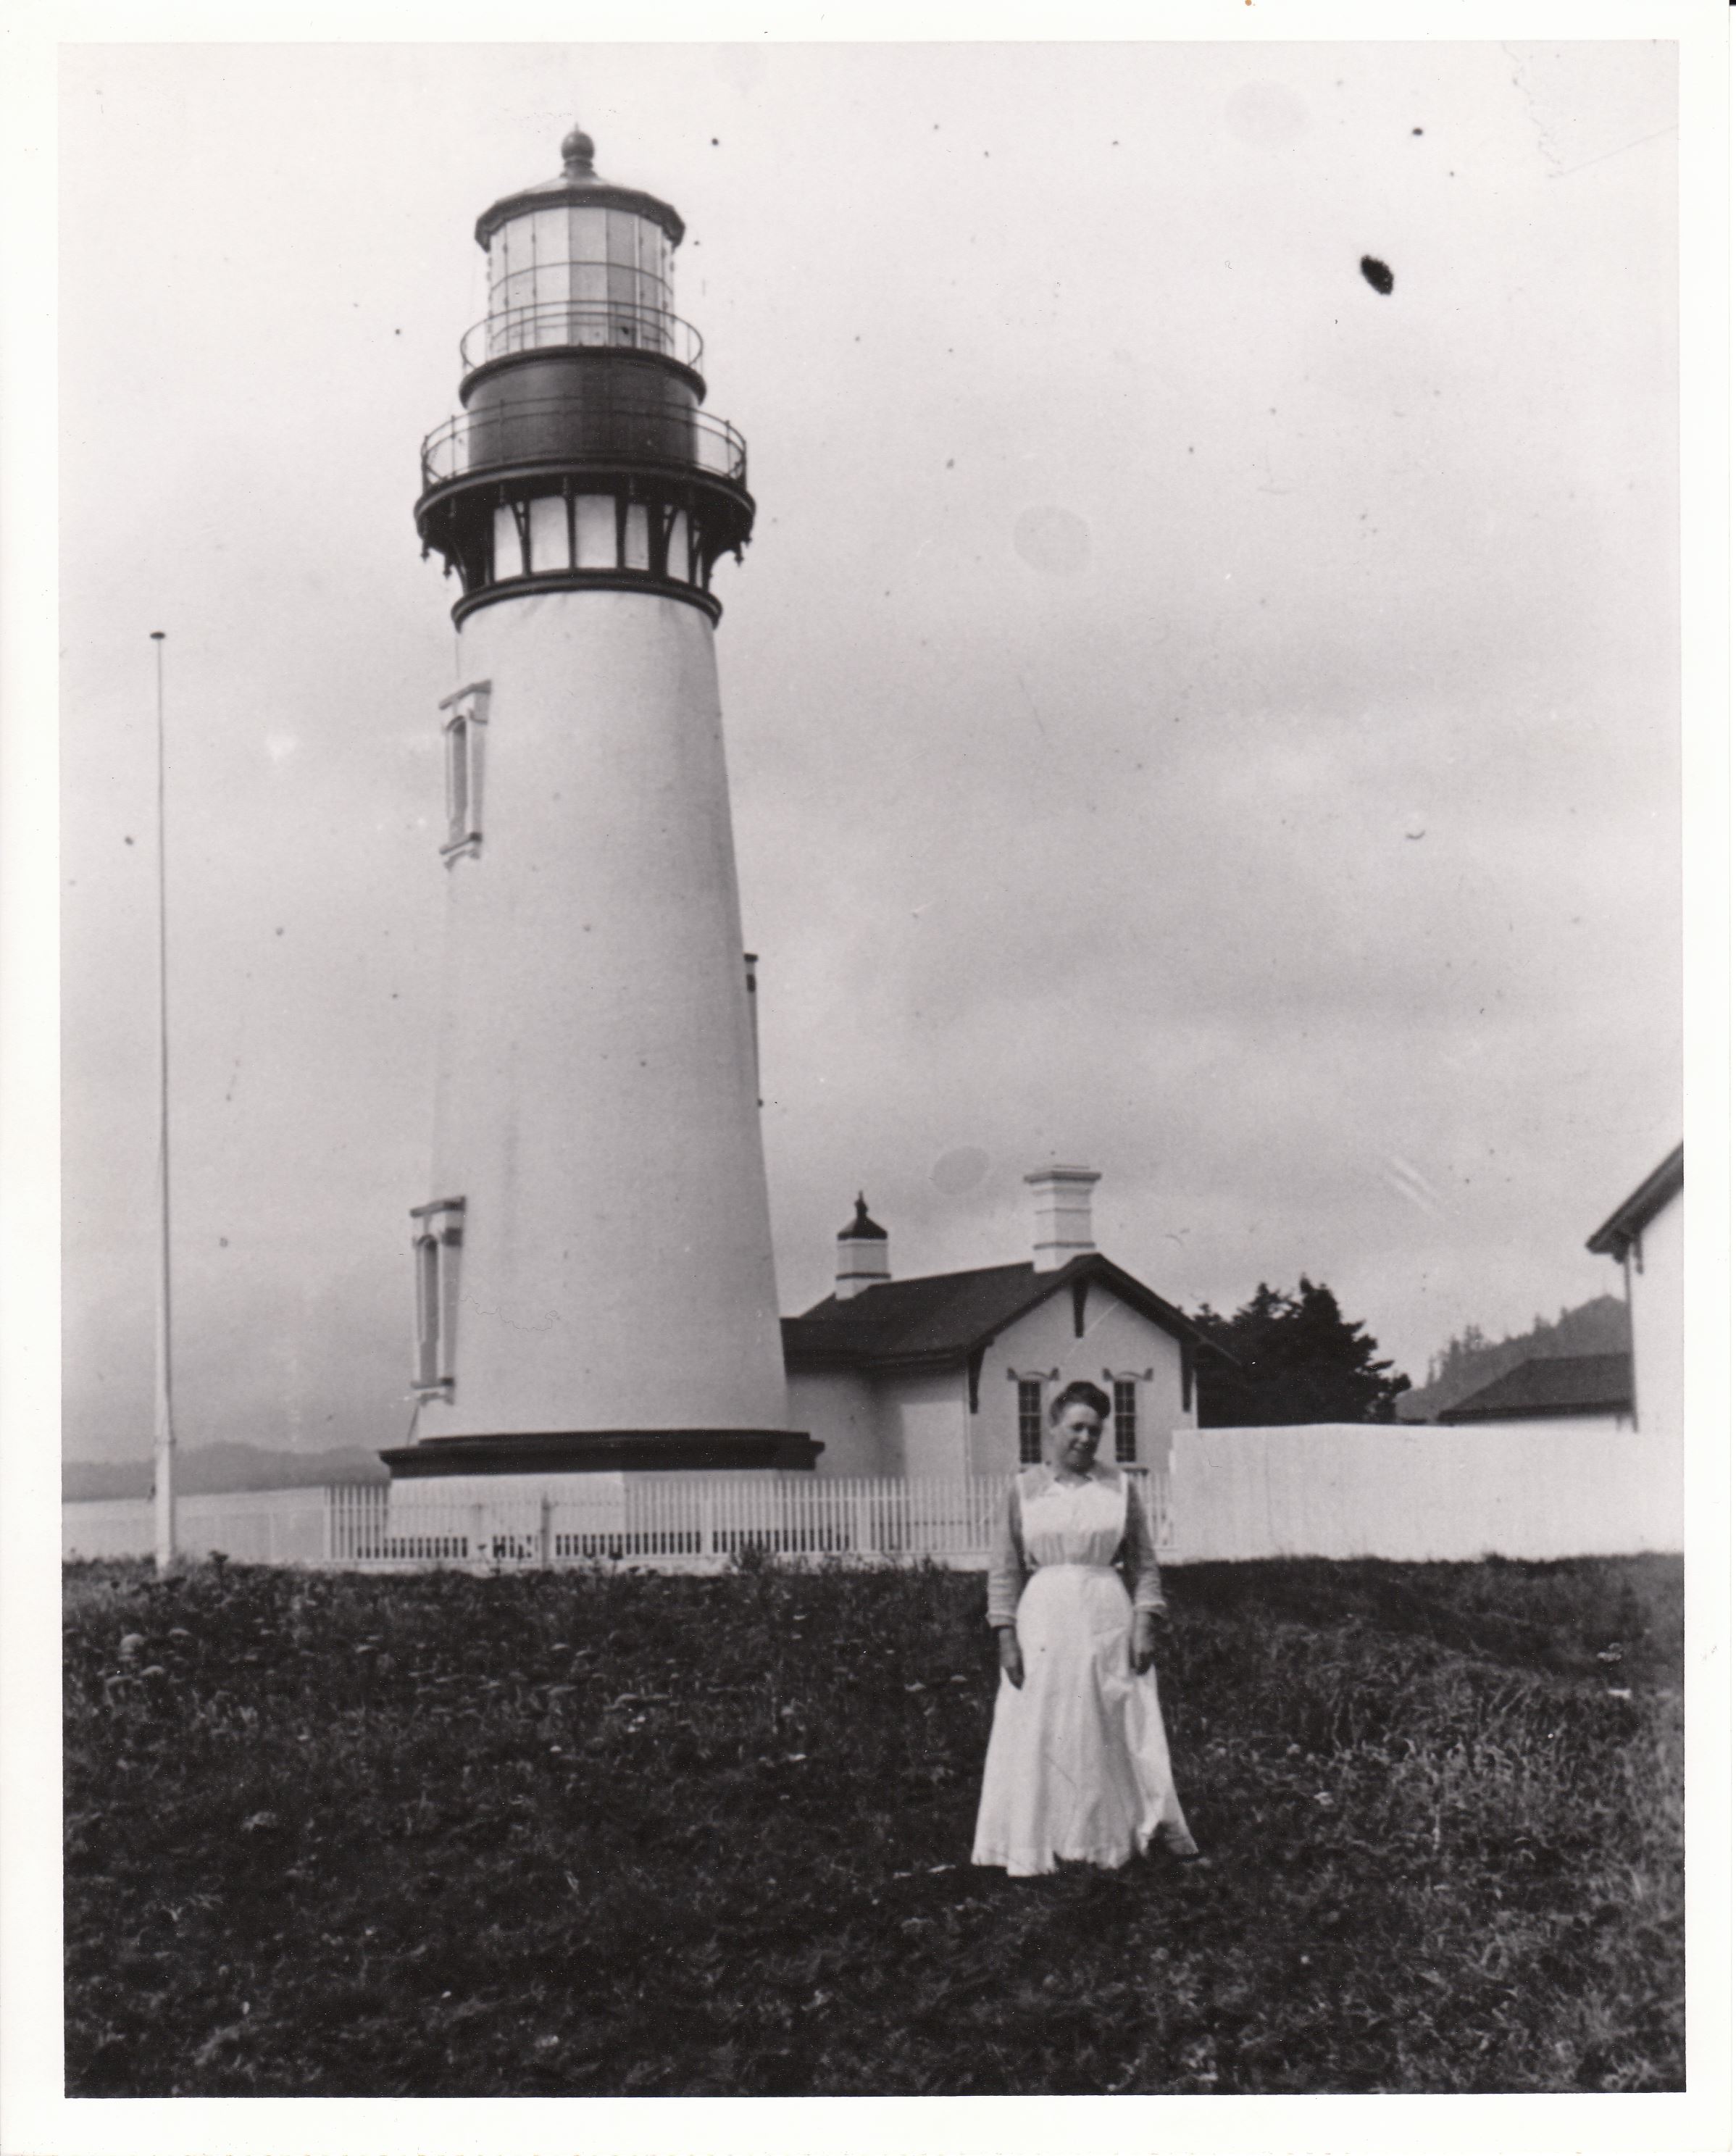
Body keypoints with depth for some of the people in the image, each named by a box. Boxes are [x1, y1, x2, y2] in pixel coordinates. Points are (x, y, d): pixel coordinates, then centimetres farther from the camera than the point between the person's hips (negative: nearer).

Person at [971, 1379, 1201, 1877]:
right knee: (1041, 1734, 2)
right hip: (1043, 1620, 0)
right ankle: (1036, 1849, 11)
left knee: (1125, 1731, 2)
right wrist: (1007, 1639, -3)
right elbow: (1004, 1571, 3)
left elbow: (1145, 1565, 7)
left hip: (1108, 1620, 0)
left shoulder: (1119, 1487, 5)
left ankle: (1165, 1831, 10)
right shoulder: (1024, 1490, 3)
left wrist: (1145, 1625, -3)